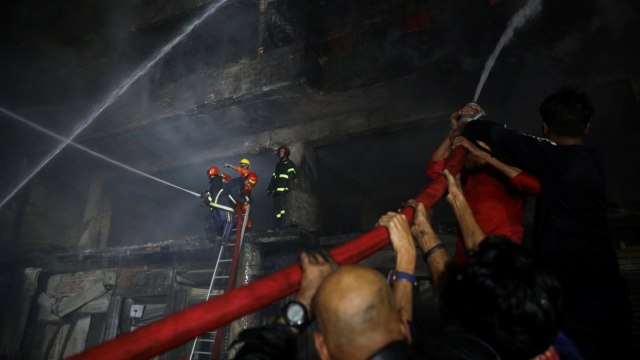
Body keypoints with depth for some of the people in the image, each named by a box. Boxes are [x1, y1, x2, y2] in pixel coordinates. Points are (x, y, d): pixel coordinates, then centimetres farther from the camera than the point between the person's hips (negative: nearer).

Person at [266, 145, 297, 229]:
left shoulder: (290, 164, 6)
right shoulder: (278, 164, 28)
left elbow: (291, 176, -6)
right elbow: (273, 177, 27)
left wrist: (289, 186, -19)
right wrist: (269, 188, 21)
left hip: (283, 188, -7)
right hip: (276, 189, 7)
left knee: (282, 205, -17)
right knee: (276, 205, 2)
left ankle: (282, 221, -18)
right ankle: (278, 222, 3)